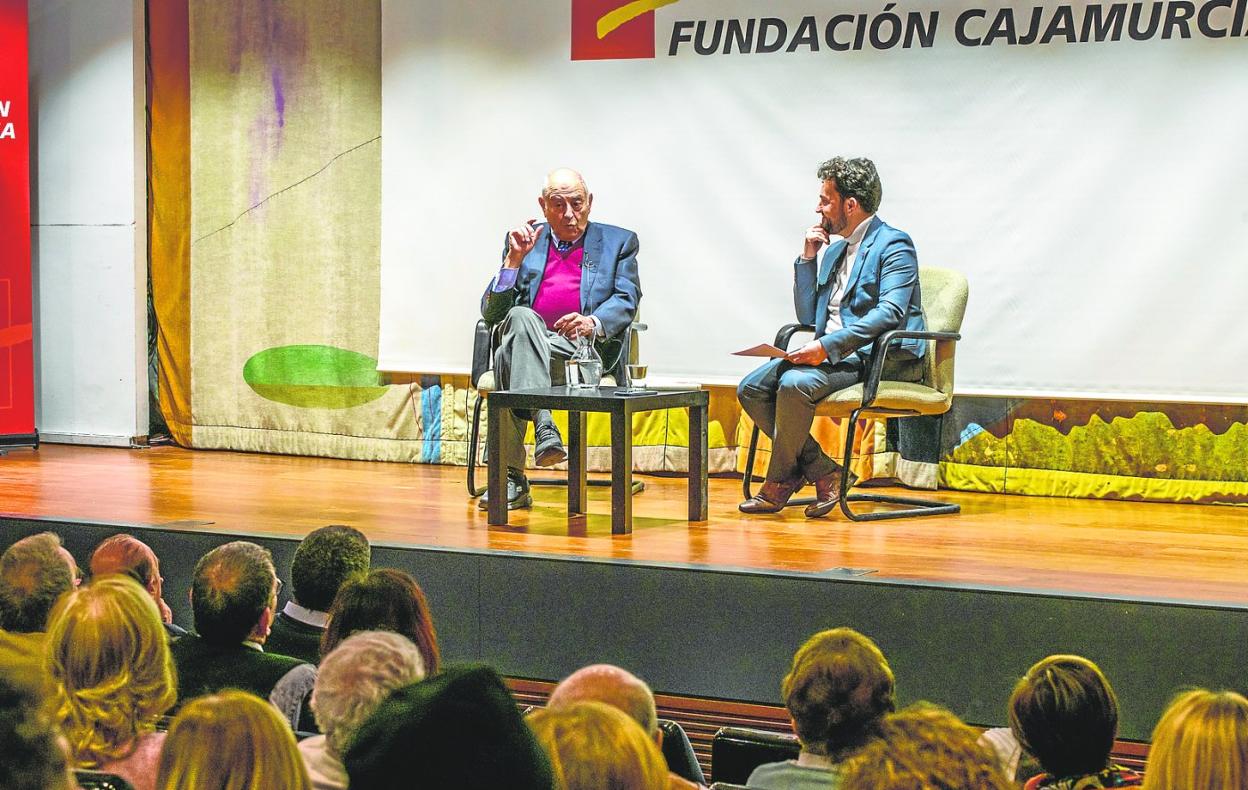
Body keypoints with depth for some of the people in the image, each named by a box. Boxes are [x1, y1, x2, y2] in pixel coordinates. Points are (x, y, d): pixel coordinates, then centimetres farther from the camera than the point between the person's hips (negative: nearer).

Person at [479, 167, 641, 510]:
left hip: (580, 350, -2)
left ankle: (512, 477, -44)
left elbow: (625, 302, 3)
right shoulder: (525, 241, 23)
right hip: (524, 338, 2)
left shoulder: (619, 242, 19)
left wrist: (593, 322, -19)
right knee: (521, 318, -37)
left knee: (510, 355, -35)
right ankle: (544, 428, -50)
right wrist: (514, 259, -2)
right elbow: (491, 312, 13)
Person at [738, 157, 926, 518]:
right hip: (833, 353, 9)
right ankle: (824, 472, -10)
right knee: (751, 389, -8)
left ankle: (780, 481, -12)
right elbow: (807, 316, 19)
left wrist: (828, 345, -27)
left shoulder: (893, 246, -7)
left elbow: (890, 313, -21)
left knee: (795, 383, -32)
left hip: (880, 357, -9)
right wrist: (808, 258, 9)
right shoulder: (834, 248, 20)